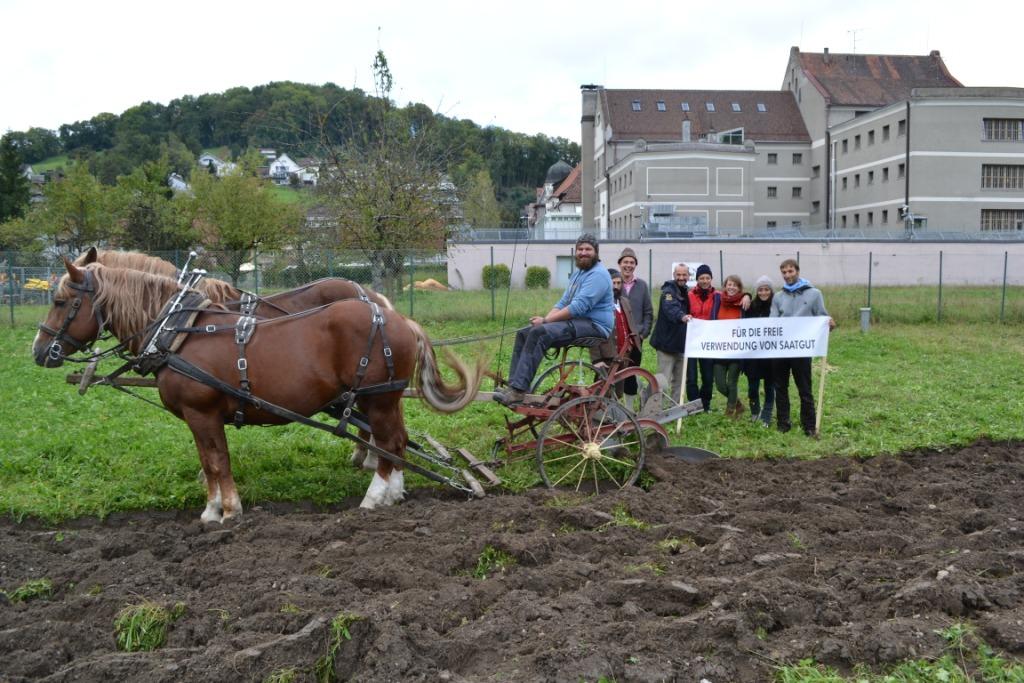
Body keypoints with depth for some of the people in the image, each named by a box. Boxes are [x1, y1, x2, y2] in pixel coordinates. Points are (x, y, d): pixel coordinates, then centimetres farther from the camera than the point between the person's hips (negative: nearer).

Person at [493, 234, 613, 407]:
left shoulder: (598, 274, -11)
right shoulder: (578, 273, 21)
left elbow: (578, 307, -21)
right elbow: (563, 302, 19)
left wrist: (545, 320, -18)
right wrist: (545, 319, -1)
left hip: (594, 326, -10)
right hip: (577, 322, 10)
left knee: (539, 333, -29)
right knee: (523, 334, 1)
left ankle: (518, 391, -34)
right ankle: (514, 385, -6)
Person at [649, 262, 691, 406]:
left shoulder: (684, 293, 14)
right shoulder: (668, 291, -15)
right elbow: (670, 308, -37)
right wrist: (681, 316, -55)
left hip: (680, 343, 9)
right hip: (667, 343, -9)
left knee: (679, 380, 15)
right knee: (664, 380, -9)